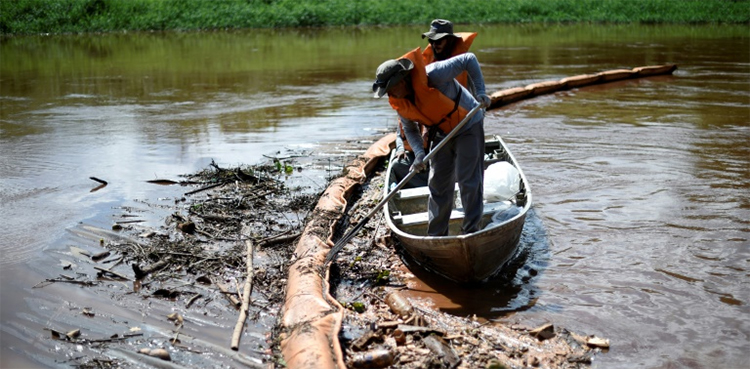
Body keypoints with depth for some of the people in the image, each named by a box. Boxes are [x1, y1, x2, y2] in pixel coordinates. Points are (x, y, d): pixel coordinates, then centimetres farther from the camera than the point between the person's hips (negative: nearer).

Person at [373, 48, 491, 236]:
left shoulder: (432, 75, -33)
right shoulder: (399, 103, -12)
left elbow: (469, 59, -24)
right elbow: (410, 129, 2)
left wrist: (480, 92, -27)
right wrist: (419, 153, -15)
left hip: (468, 127, -6)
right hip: (443, 133, 6)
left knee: (469, 181, -7)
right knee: (437, 183, 8)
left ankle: (471, 232, 5)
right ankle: (436, 235, 18)